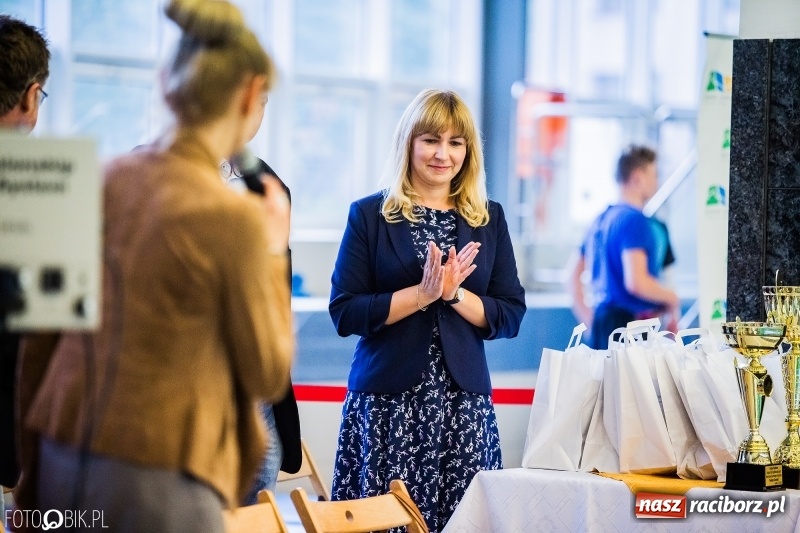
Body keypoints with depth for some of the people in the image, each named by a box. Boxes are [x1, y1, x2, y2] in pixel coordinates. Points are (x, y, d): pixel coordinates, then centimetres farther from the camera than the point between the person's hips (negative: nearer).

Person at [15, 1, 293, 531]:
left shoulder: (106, 181, 5)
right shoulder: (231, 215, -13)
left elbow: (38, 338, 10)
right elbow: (268, 374, -4)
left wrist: (32, 477, 19)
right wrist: (273, 251, 7)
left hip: (62, 466, 6)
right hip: (157, 480, -6)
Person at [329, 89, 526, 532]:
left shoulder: (489, 219, 11)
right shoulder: (369, 215, 3)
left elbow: (510, 316, 7)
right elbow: (344, 312, -4)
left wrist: (455, 293, -9)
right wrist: (423, 293, -13)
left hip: (464, 402, 2)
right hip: (386, 403, -2)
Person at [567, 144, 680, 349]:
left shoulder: (601, 219, 17)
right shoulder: (635, 221, -11)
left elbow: (573, 273, 23)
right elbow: (636, 282, -22)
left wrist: (587, 317, 23)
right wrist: (672, 298, -7)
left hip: (602, 319, 10)